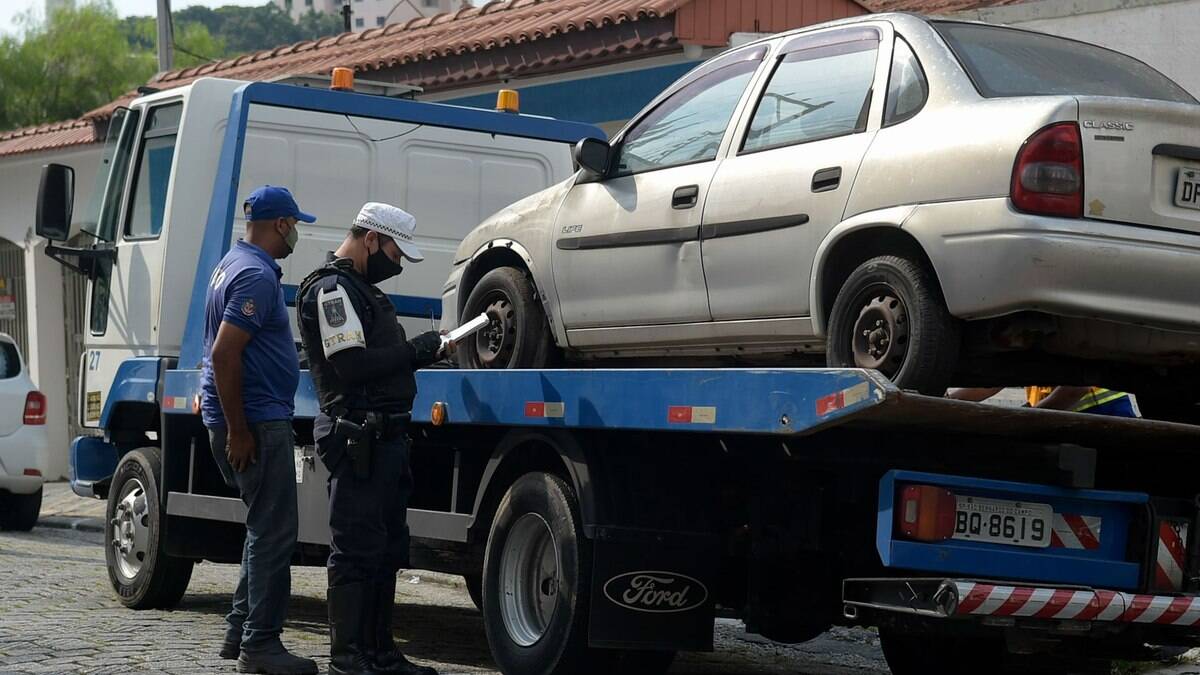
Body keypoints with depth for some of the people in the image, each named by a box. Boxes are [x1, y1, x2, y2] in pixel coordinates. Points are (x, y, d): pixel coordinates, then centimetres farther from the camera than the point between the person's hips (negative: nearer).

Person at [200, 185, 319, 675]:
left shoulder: (236, 264, 16)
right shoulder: (256, 275, -17)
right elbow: (225, 354, -24)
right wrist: (238, 430, -22)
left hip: (254, 418, 11)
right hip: (256, 422, -11)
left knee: (266, 529, 17)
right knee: (273, 533, -7)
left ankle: (241, 632, 22)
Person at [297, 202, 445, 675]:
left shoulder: (363, 290, 21)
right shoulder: (332, 289, -12)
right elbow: (352, 366, -21)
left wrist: (422, 349, 9)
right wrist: (414, 352, -13)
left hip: (385, 435, 11)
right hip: (358, 436, -11)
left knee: (388, 548, 14)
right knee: (357, 550, -8)